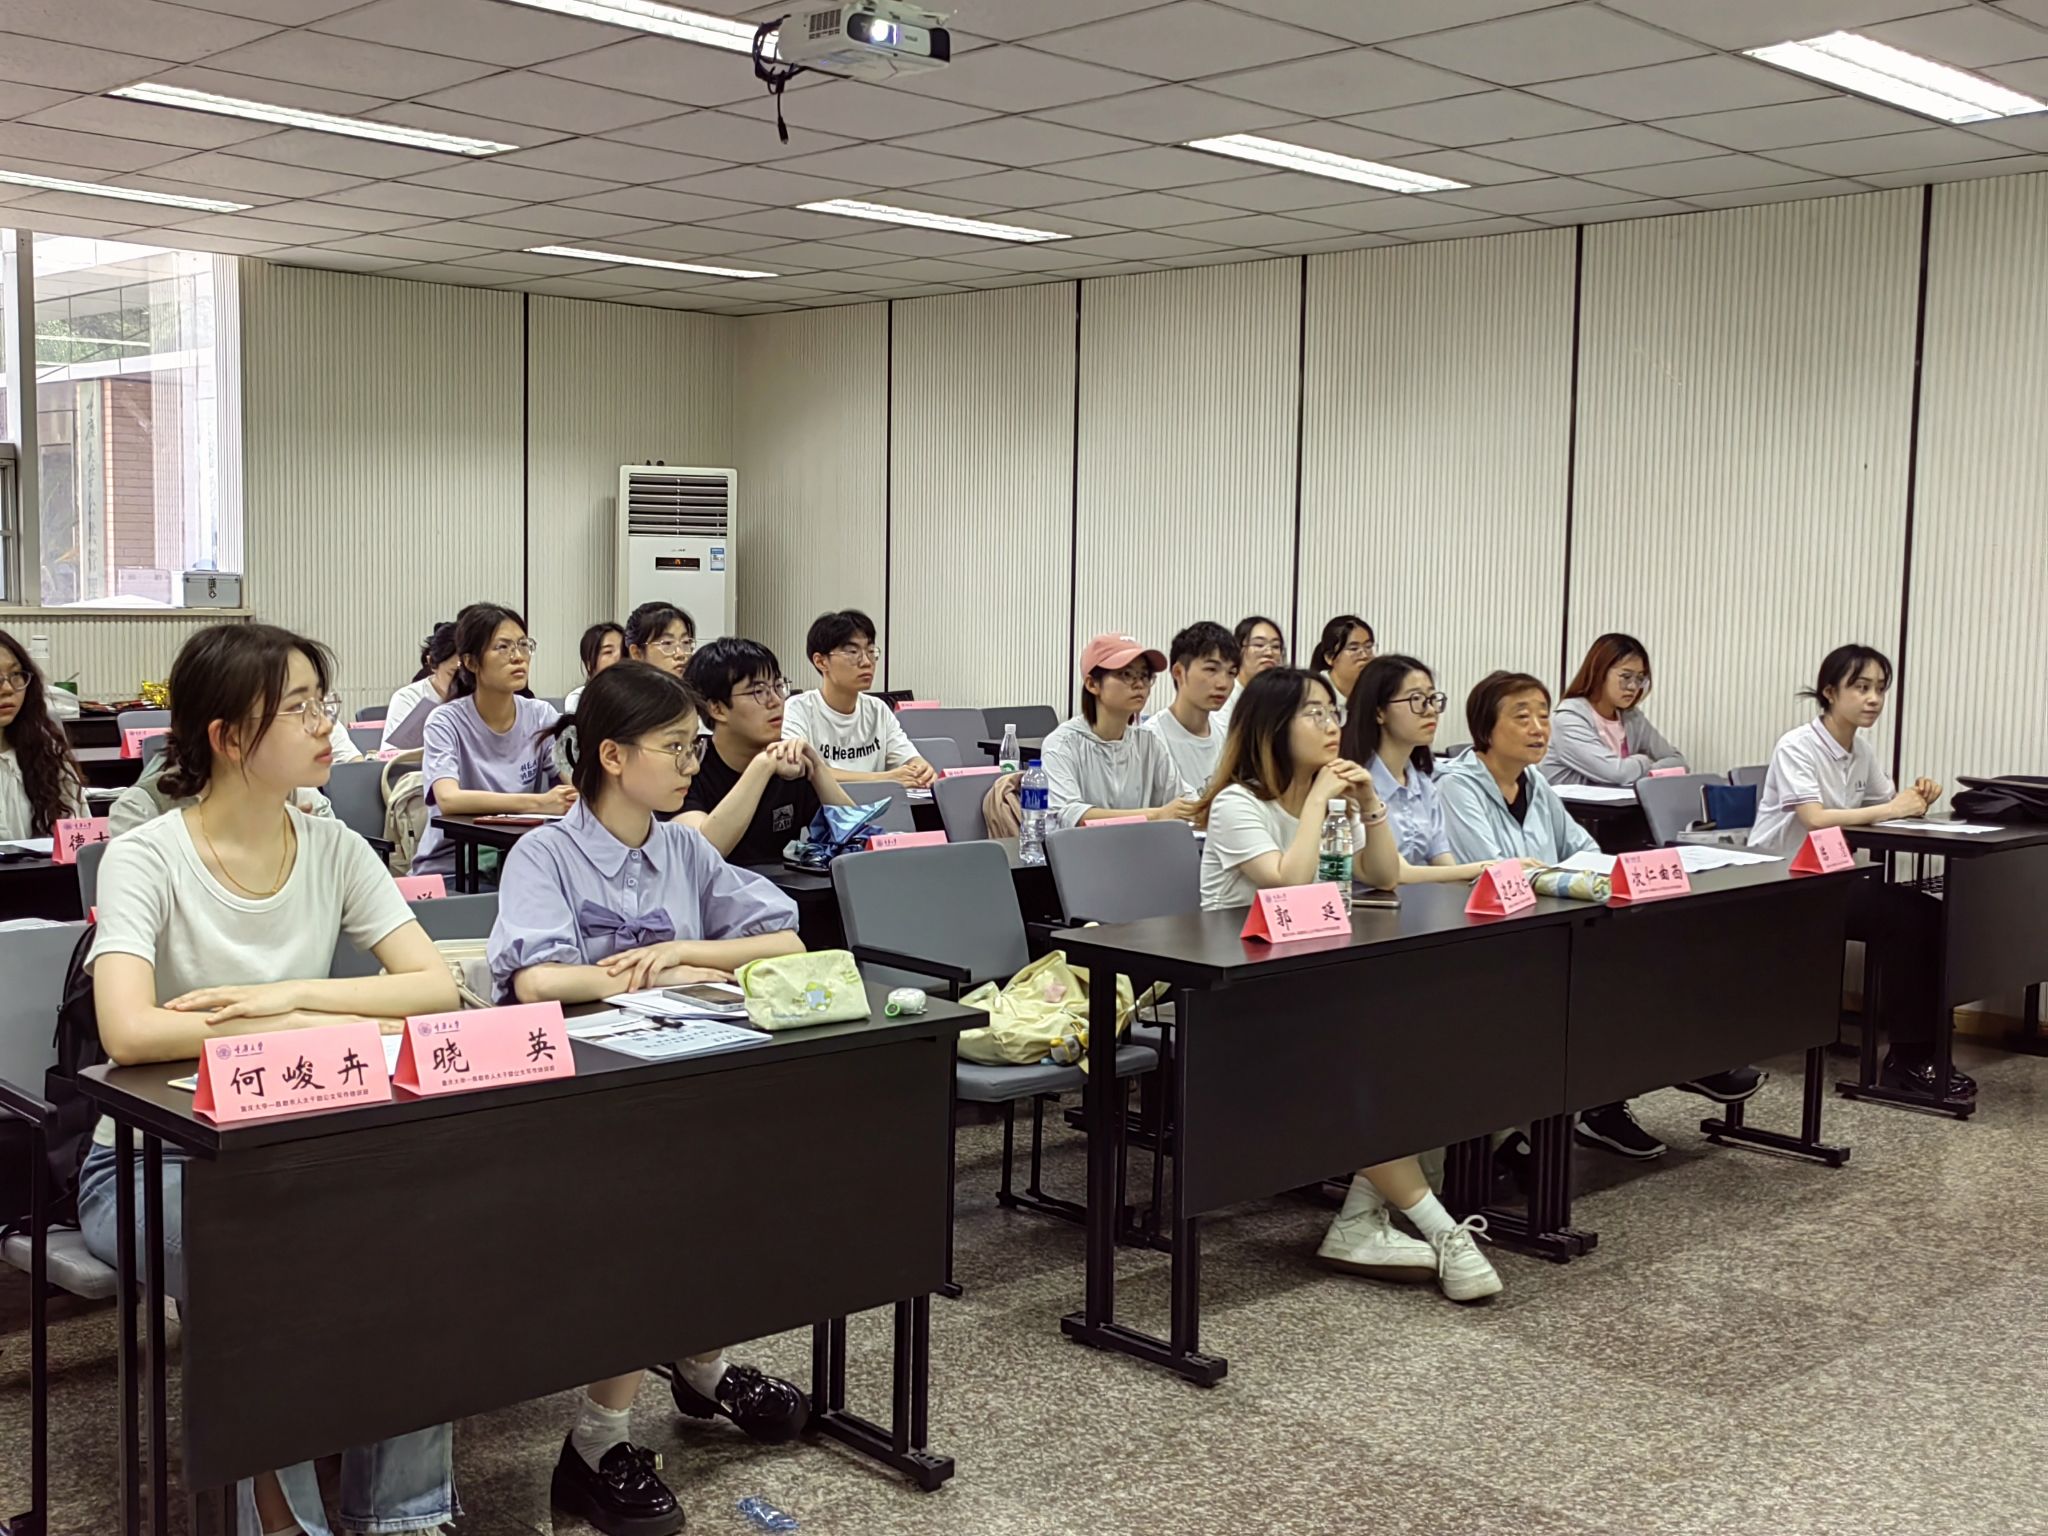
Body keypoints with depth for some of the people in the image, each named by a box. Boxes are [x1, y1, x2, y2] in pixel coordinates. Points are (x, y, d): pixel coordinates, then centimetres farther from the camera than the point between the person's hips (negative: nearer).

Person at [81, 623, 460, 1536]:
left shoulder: (336, 851, 0)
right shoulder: (147, 860, -14)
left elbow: (437, 986, -11)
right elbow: (129, 1033, -30)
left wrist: (291, 994, -24)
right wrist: (323, 1025, -26)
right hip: (155, 1160, -4)